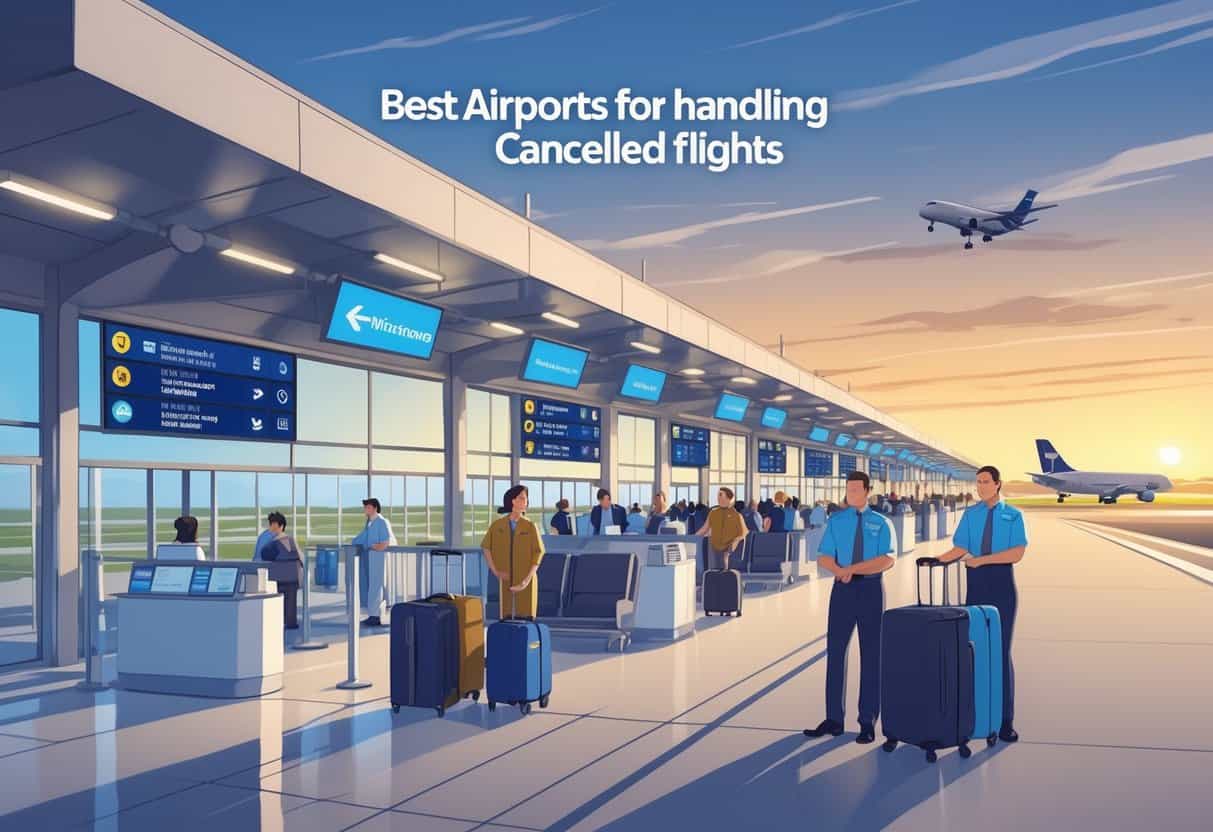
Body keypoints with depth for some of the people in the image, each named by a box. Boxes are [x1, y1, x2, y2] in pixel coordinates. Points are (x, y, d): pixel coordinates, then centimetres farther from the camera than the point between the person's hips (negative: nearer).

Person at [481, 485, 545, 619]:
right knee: (505, 617, 1)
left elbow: (538, 552, -3)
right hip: (504, 581, 1)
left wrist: (528, 579, -13)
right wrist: (495, 571, -3)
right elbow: (486, 547, 8)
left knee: (524, 617, -2)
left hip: (524, 582, -1)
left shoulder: (530, 526, 0)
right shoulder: (497, 525, 3)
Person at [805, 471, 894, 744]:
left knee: (871, 655, 6)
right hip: (842, 589, 1)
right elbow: (824, 558, 0)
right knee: (835, 652, 1)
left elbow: (886, 560, -9)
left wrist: (853, 569, -19)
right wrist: (841, 571, -21)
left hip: (870, 590, -1)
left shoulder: (879, 523, 1)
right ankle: (833, 718, 9)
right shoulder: (836, 521, 6)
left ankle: (868, 722, 15)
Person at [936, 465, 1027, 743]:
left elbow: (1017, 553, -10)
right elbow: (961, 548, 0)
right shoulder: (970, 514, 7)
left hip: (1002, 584, -3)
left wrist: (981, 559, -17)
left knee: (1001, 650, 0)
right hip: (976, 584, 3)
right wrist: (936, 559, -17)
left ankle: (1005, 719, 7)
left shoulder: (1013, 515, -1)